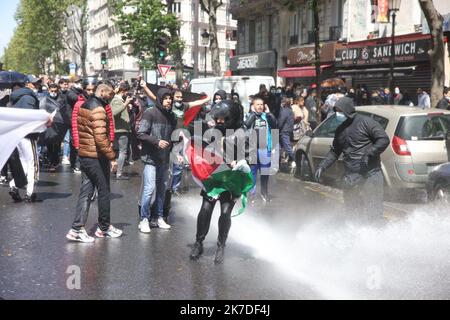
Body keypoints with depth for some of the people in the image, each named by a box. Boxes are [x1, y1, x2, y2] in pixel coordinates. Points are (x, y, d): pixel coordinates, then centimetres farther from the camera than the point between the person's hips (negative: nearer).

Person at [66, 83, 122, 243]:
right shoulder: (98, 109, -17)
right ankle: (104, 228, 18)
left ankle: (77, 228, 5)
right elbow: (101, 137, -25)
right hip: (97, 157, -9)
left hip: (84, 155, 9)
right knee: (104, 192, 6)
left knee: (86, 192, 9)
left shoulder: (84, 106, 13)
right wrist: (111, 156, -19)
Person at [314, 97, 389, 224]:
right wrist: (322, 167, 11)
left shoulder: (365, 122, -6)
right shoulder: (340, 130, 16)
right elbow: (334, 152, 23)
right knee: (352, 211, 9)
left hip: (370, 174, -7)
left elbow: (384, 139, -11)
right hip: (350, 177, 7)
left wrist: (369, 154, -21)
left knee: (373, 210, -5)